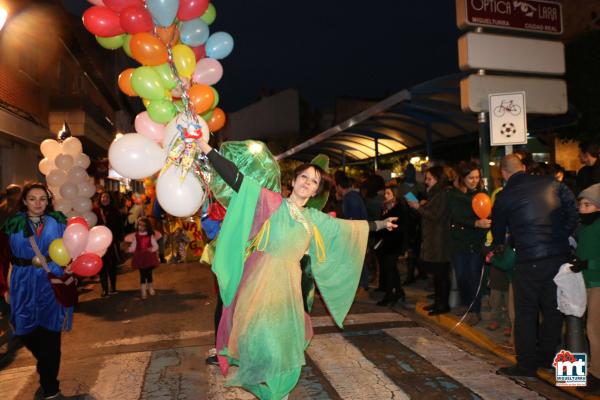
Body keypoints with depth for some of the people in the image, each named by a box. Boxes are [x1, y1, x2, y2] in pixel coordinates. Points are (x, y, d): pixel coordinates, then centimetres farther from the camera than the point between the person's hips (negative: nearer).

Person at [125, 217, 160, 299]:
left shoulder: (151, 235, -1)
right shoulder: (135, 236, 1)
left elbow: (155, 245, -2)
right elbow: (133, 246, 0)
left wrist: (152, 249, -23)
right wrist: (129, 250, -20)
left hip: (149, 257, 0)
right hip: (140, 257, 0)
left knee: (149, 274, 7)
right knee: (142, 275, 0)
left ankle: (151, 289, 27)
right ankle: (143, 292, 7)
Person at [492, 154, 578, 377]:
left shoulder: (503, 198, -3)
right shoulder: (552, 183, 3)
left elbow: (498, 234, 8)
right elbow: (574, 210, -1)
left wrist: (498, 249, 26)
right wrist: (563, 236, 8)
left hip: (529, 261, -4)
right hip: (560, 255, 4)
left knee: (526, 312, 7)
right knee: (553, 308, 17)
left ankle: (526, 365, 14)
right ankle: (548, 357, 30)